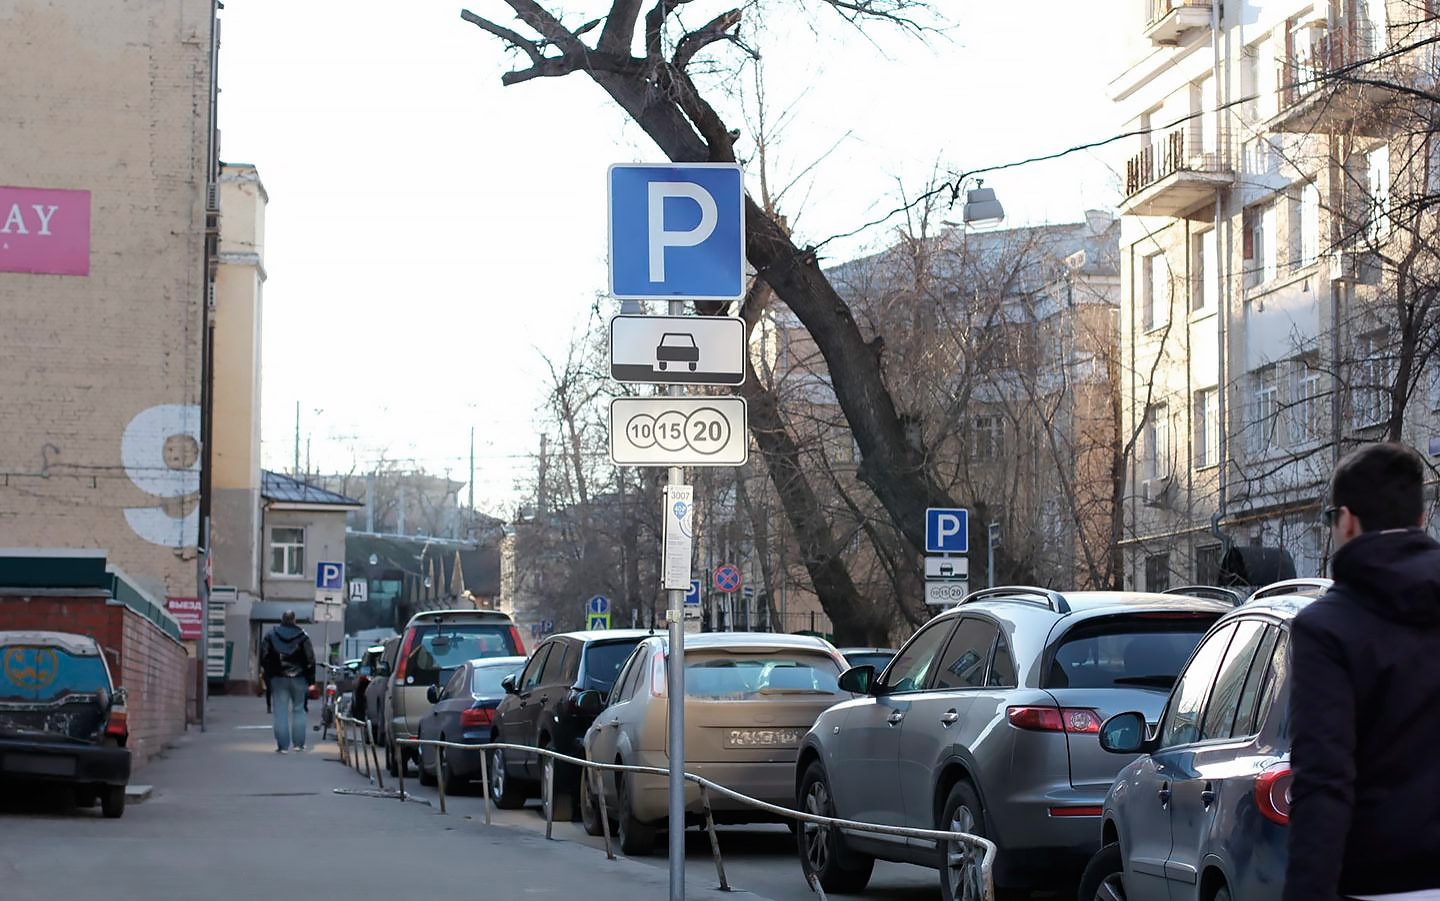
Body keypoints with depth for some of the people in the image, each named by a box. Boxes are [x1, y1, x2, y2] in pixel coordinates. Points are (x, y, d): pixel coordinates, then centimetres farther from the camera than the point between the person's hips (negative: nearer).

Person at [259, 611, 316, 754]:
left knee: (280, 712, 0)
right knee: (298, 710, 12)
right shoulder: (302, 636, -2)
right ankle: (299, 744, 12)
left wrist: (267, 677, 7)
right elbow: (310, 660, -3)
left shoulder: (270, 635, 1)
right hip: (298, 678, 0)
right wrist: (311, 681, 1)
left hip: (278, 678, 0)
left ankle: (282, 746, -5)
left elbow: (264, 658, -1)